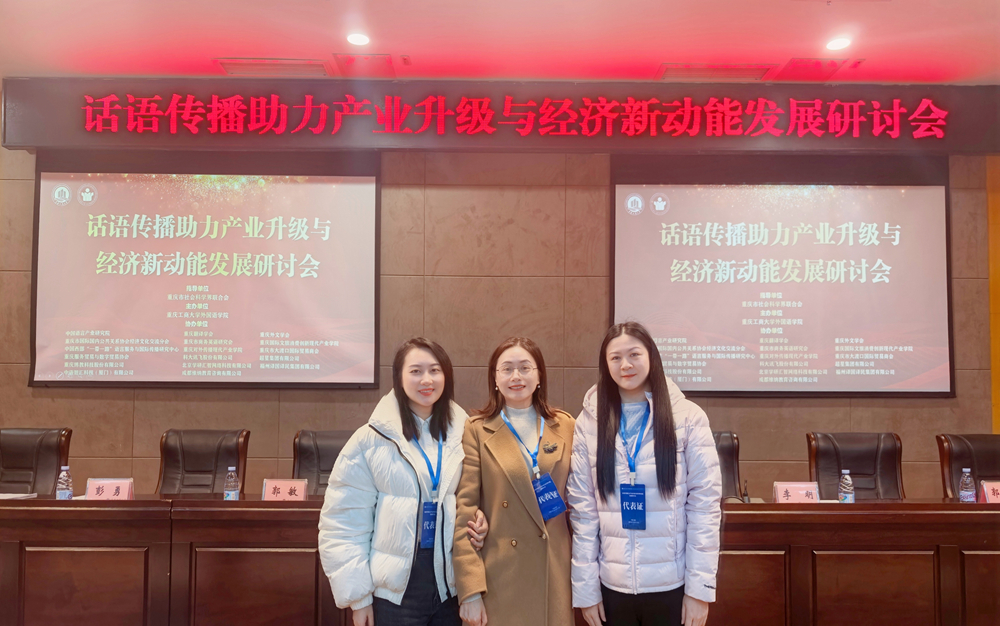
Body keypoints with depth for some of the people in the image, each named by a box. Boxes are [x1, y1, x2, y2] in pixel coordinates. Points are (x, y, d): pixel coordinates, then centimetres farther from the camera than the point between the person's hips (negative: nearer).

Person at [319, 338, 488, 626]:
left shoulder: (462, 433, 2)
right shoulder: (371, 439, -9)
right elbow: (343, 522, -8)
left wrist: (476, 520, -5)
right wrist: (358, 594, -8)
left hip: (449, 584, 3)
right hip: (395, 589, -3)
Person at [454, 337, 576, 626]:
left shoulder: (566, 427, 5)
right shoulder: (477, 431, -4)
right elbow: (464, 512, -7)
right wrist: (470, 589, -12)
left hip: (556, 578, 3)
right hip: (499, 582, -2)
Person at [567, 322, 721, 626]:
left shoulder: (687, 417, -5)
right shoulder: (589, 422, -1)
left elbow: (705, 503, -5)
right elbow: (582, 508, 0)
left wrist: (700, 586, -7)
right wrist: (585, 588, -2)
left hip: (672, 584, -1)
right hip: (612, 585, 1)